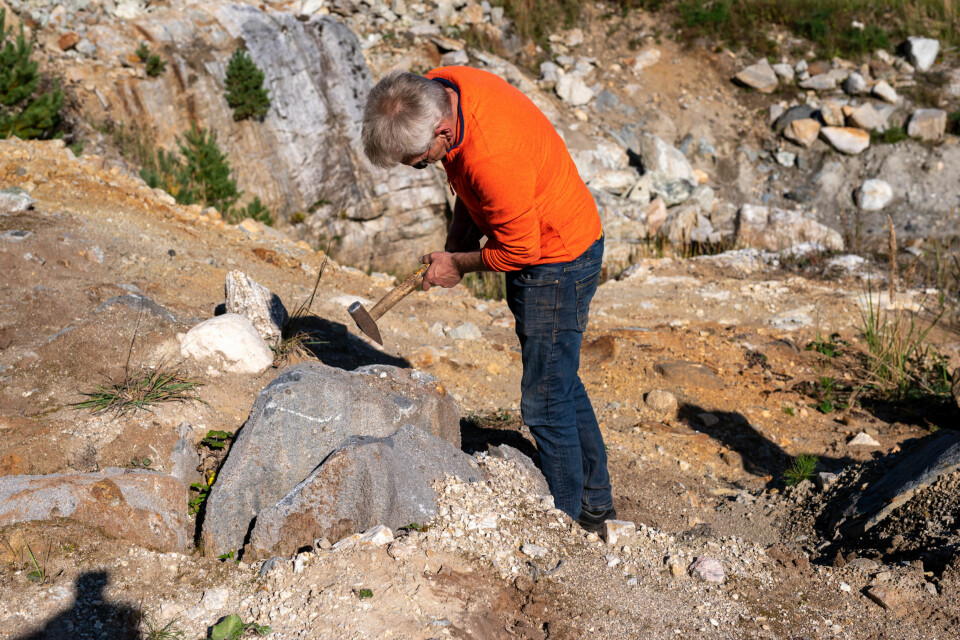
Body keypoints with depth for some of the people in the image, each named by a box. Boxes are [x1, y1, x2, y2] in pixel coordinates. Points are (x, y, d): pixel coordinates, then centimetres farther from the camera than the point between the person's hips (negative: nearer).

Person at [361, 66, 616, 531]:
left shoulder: (494, 158, -37)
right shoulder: (436, 89, -10)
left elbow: (520, 252, -24)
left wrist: (459, 264, -9)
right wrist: (456, 244, 1)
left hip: (557, 257, -10)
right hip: (550, 252, 10)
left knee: (545, 401, -4)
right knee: (560, 383, 20)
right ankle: (596, 503, 35)